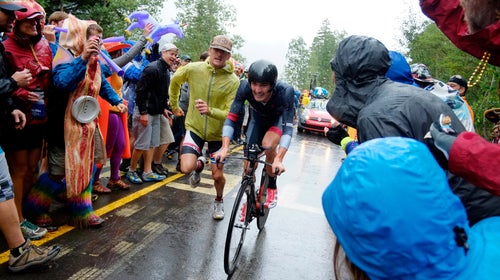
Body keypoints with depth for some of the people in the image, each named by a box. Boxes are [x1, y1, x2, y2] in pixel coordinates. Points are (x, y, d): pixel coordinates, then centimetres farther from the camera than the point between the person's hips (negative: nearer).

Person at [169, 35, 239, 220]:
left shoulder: (233, 81, -17)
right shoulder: (193, 69, -11)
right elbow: (175, 82, 10)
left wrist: (210, 111, -38)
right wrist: (174, 106, 19)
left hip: (217, 133, -1)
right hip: (195, 128, 1)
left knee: (218, 175, 4)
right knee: (186, 168, -17)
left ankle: (219, 201, 39)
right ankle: (199, 165, 23)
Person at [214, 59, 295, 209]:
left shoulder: (286, 91, -39)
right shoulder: (245, 87, -34)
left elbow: (288, 127, -40)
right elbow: (231, 118, -29)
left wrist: (279, 159, -50)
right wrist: (225, 148, -41)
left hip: (280, 118, -2)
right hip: (258, 118, 2)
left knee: (268, 145, -31)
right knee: (249, 164, -6)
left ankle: (272, 187, -4)